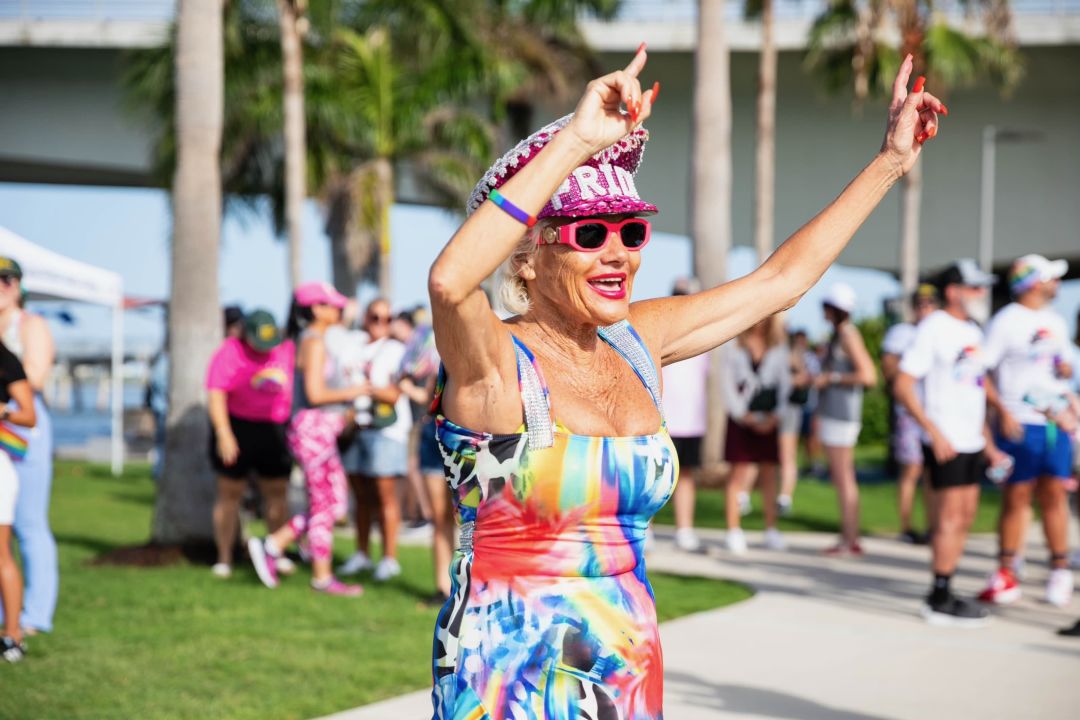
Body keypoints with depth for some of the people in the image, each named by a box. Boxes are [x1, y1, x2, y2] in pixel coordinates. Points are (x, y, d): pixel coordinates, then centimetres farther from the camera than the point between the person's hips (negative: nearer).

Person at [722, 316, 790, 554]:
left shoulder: (778, 347, 6)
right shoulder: (735, 345, 1)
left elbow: (785, 383, 5)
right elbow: (728, 383, -1)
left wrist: (775, 416, -6)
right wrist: (742, 414, -9)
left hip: (768, 420, 2)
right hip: (741, 418, -2)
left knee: (769, 475, 5)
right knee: (738, 474, -3)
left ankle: (771, 530, 11)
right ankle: (733, 531, 0)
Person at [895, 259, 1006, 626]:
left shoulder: (972, 331, 15)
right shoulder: (934, 328, -10)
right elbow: (903, 385, -15)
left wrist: (988, 444, 19)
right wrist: (934, 432, -20)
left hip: (971, 442, 8)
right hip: (946, 444, -8)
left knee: (964, 517, 9)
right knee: (950, 519, -7)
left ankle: (944, 593, 16)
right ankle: (939, 601, -2)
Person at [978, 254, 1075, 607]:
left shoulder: (1055, 322, 15)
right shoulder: (1006, 321, -6)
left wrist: (1066, 368, 0)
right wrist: (1002, 410, -19)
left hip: (1056, 422, 5)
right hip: (1019, 424, -5)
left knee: (1055, 495, 5)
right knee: (1016, 498, -1)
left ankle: (1060, 570, 13)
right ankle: (1006, 575, 7)